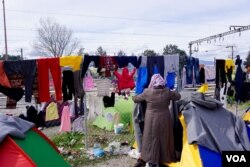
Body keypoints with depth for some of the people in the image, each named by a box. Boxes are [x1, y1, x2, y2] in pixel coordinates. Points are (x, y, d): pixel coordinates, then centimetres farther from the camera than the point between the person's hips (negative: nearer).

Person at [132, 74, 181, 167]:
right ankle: (166, 158, 30)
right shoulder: (167, 92, -9)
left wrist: (133, 97, 23)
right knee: (164, 138, 15)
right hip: (164, 119, 2)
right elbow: (178, 96, 7)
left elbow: (135, 99, 0)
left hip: (151, 119, -2)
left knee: (152, 139, 9)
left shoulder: (147, 92, -13)